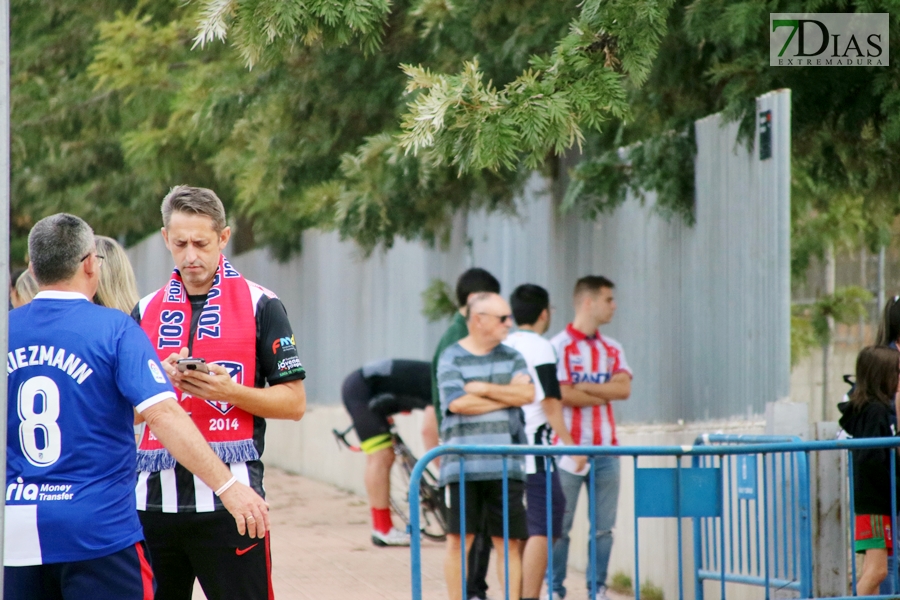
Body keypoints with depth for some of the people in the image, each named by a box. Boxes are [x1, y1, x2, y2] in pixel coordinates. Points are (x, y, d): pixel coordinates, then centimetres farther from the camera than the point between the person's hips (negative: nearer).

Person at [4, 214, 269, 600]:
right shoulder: (114, 329, -7)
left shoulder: (8, 330, 4)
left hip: (16, 534, 4)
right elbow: (161, 415, -17)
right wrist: (226, 486, -18)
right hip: (100, 527, -4)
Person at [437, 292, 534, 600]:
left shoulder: (511, 357, 14)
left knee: (508, 540, 1)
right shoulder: (452, 358, 3)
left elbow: (527, 393, -3)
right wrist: (507, 397, -4)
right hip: (462, 466, -3)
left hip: (505, 465, 3)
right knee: (459, 537, -1)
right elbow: (457, 402, -12)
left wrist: (483, 389, -7)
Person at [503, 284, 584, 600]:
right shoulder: (540, 348, -8)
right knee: (542, 527, -6)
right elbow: (550, 403, -13)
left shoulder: (503, 347, 13)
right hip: (534, 448, -8)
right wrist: (570, 445, -11)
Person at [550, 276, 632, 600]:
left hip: (605, 449, 5)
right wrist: (606, 394, -4)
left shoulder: (611, 349, 14)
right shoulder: (559, 346, -4)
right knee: (560, 525, -2)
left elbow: (624, 388, -1)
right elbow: (561, 395, -14)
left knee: (603, 527, 6)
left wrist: (584, 388, -10)